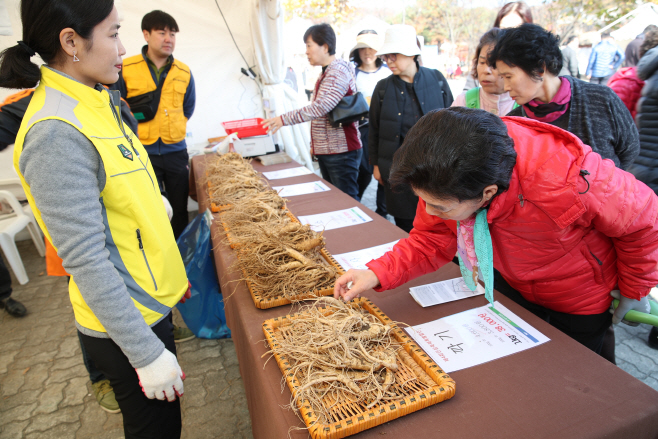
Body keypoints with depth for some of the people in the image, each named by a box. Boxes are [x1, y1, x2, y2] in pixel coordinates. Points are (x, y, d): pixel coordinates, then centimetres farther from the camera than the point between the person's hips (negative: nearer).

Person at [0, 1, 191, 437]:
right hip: (126, 323, -8)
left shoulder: (96, 101, 3)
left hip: (149, 300, 8)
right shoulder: (57, 135, -25)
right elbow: (87, 262, -25)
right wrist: (147, 354, -21)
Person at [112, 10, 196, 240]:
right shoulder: (125, 69, -5)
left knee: (180, 208, 12)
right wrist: (137, 129, -3)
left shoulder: (184, 72, 3)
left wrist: (170, 127, 6)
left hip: (175, 151, 3)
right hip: (142, 151, -2)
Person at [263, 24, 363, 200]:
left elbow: (320, 107, -27)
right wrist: (314, 144, 18)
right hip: (326, 151, 10)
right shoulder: (326, 73, 16)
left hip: (341, 152, -10)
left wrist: (284, 119, -25)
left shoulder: (338, 72, -15)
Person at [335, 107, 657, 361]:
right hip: (517, 290, 5)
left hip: (580, 306, -4)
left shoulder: (565, 183, -43)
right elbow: (431, 240, -15)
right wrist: (378, 274, -31)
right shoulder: (446, 182, -29)